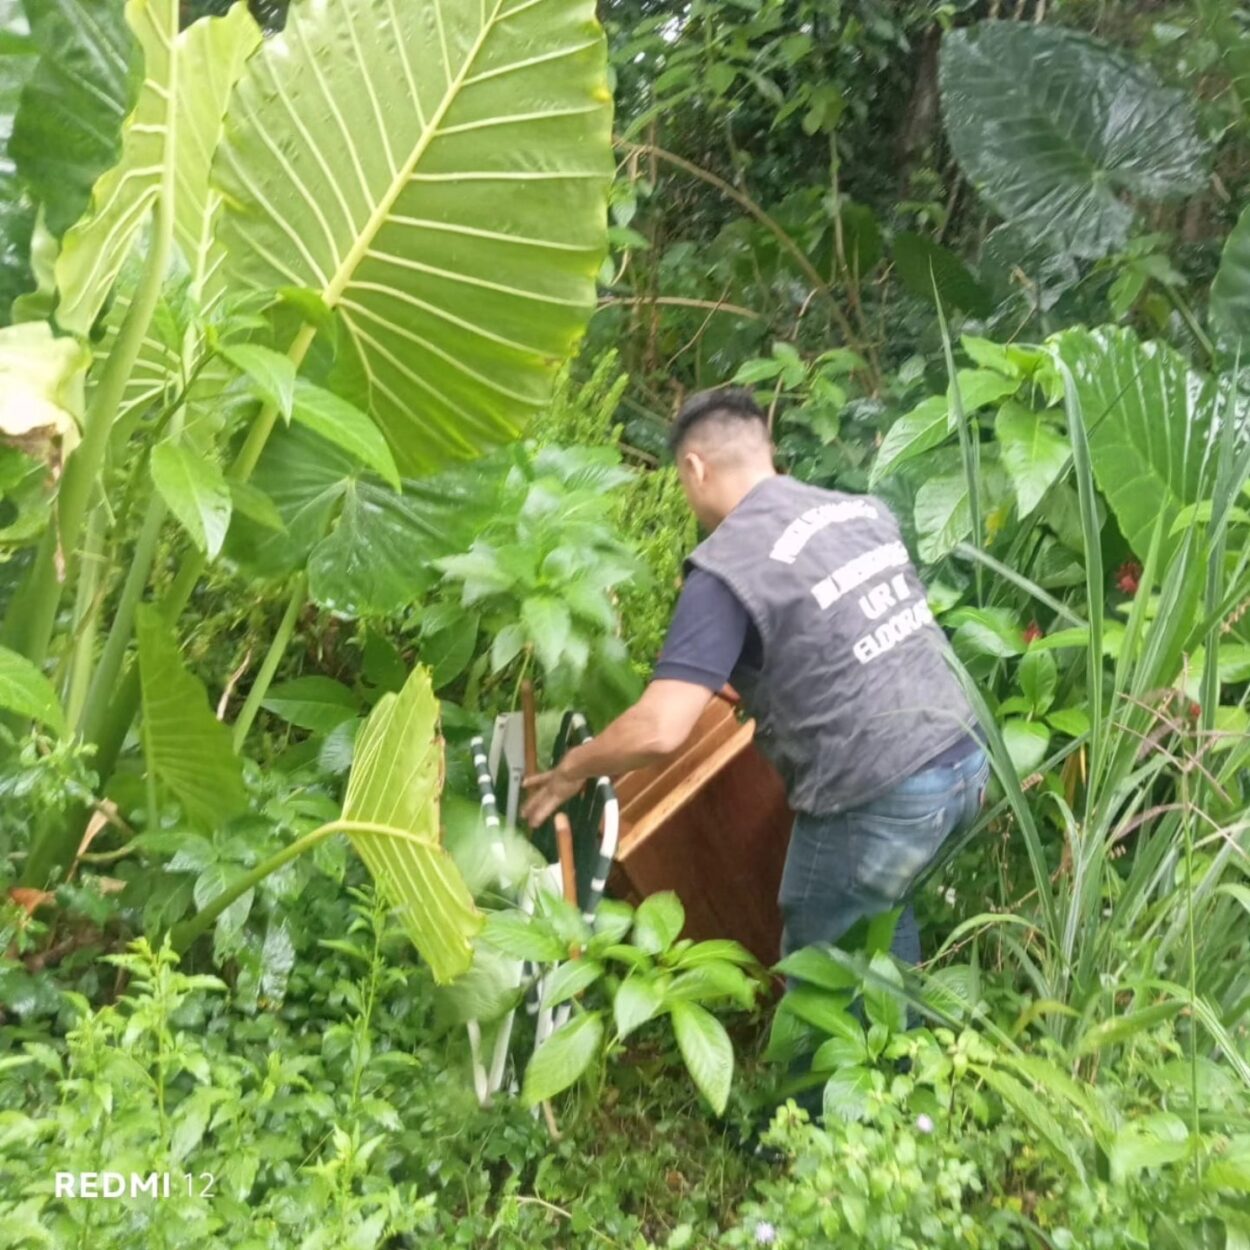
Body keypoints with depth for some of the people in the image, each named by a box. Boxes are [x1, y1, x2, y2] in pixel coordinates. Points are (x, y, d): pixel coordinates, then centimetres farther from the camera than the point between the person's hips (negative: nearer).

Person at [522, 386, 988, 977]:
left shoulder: (725, 567, -13)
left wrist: (570, 770, 0)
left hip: (879, 798, -7)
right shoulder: (861, 508, 9)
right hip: (966, 754, 7)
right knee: (882, 917, 29)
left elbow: (658, 731, -19)